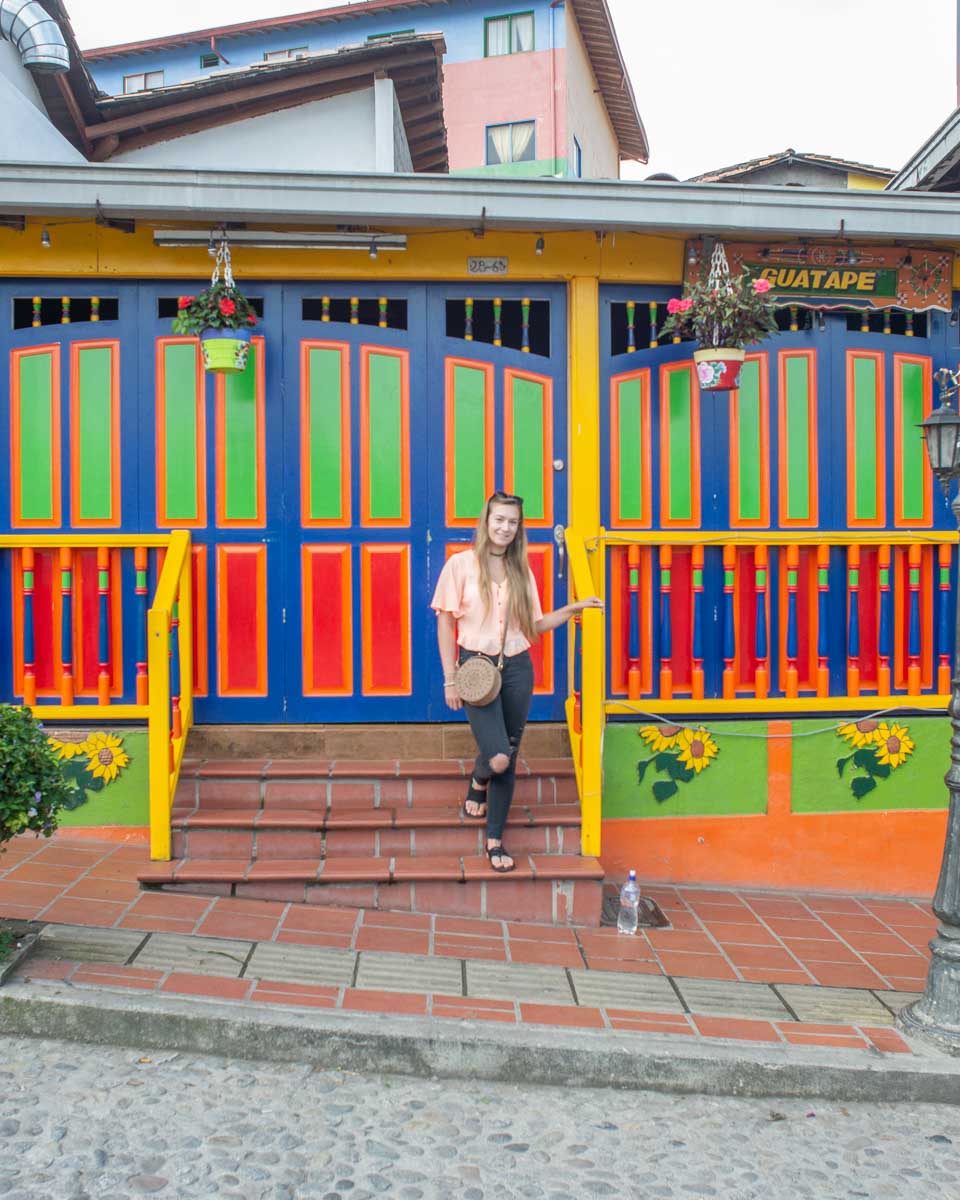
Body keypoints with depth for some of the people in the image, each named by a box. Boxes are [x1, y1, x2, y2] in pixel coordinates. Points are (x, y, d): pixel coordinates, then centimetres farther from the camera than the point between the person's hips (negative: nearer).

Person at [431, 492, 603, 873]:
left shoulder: (521, 570, 9)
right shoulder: (461, 564, -3)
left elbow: (534, 625, 12)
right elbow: (445, 624, -2)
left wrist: (574, 608, 2)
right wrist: (450, 679, -6)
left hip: (517, 669, 4)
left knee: (509, 759, 7)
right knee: (497, 757, -14)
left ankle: (495, 840, 21)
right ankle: (478, 783, 24)